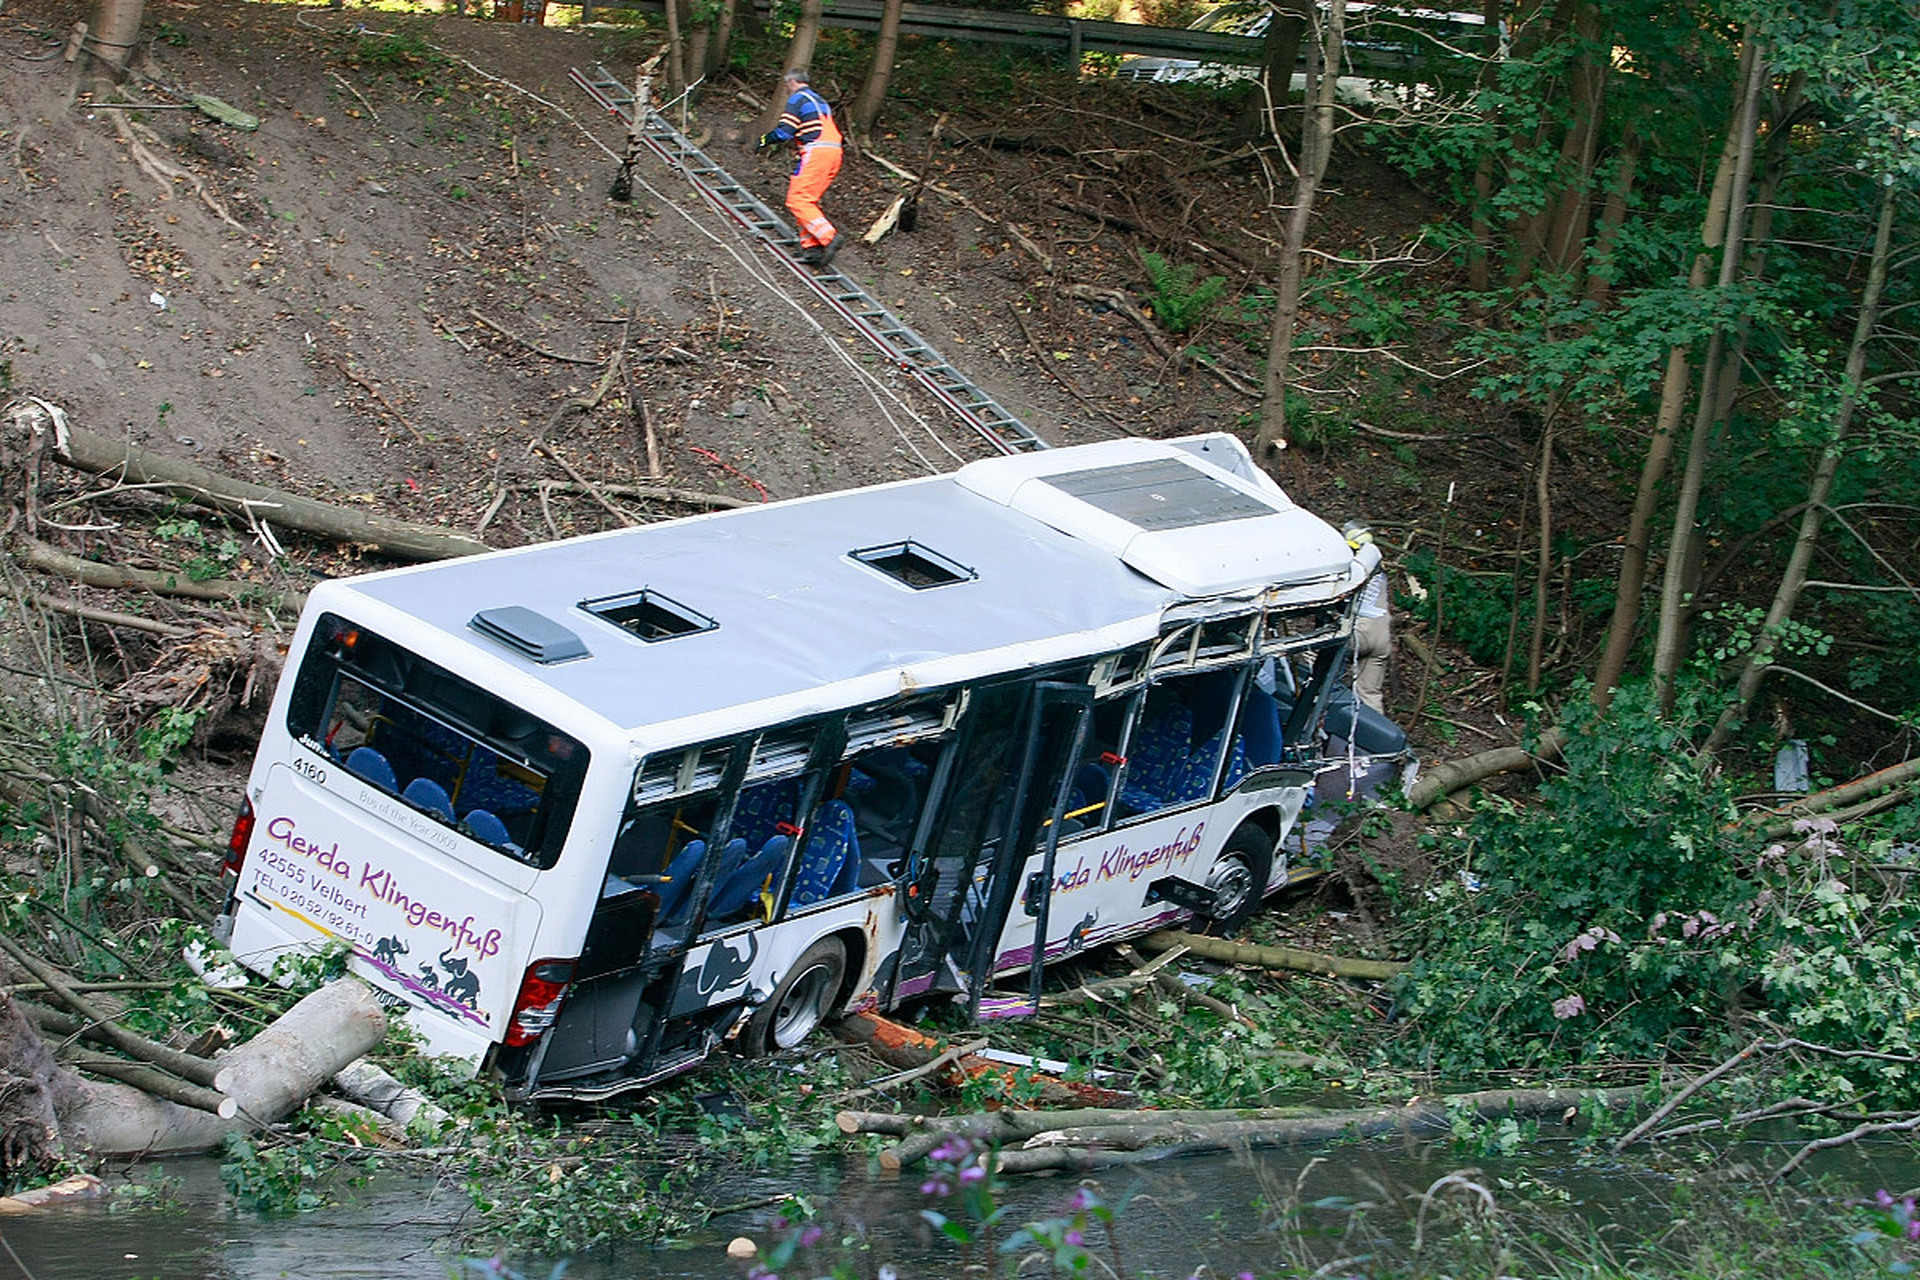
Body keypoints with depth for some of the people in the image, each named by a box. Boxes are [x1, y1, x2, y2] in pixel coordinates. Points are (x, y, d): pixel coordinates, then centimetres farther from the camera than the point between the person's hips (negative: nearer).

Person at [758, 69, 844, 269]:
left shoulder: (797, 99, -1)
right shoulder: (820, 101, 26)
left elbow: (784, 132, -8)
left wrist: (766, 140, 9)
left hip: (816, 153, -9)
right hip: (834, 152, 9)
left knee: (798, 201, -8)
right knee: (809, 201, 13)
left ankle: (828, 237, -22)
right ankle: (811, 247, 5)